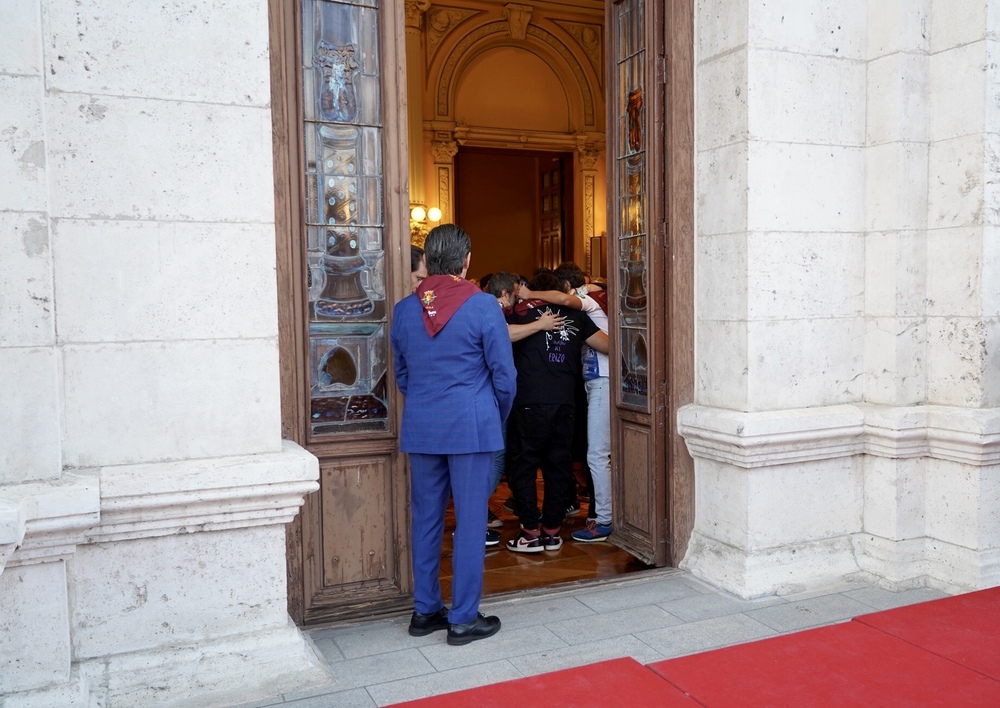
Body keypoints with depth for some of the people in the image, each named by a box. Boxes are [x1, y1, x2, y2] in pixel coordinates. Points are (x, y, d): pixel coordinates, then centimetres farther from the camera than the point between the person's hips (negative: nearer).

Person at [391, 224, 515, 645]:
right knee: (470, 522, 3)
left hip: (420, 429, 5)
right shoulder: (483, 306, -9)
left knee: (426, 519, 13)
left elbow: (400, 374, 13)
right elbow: (504, 374, -5)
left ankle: (425, 610, 23)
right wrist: (498, 419, 11)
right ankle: (463, 618, 11)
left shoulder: (404, 310, 3)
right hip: (471, 428, -4)